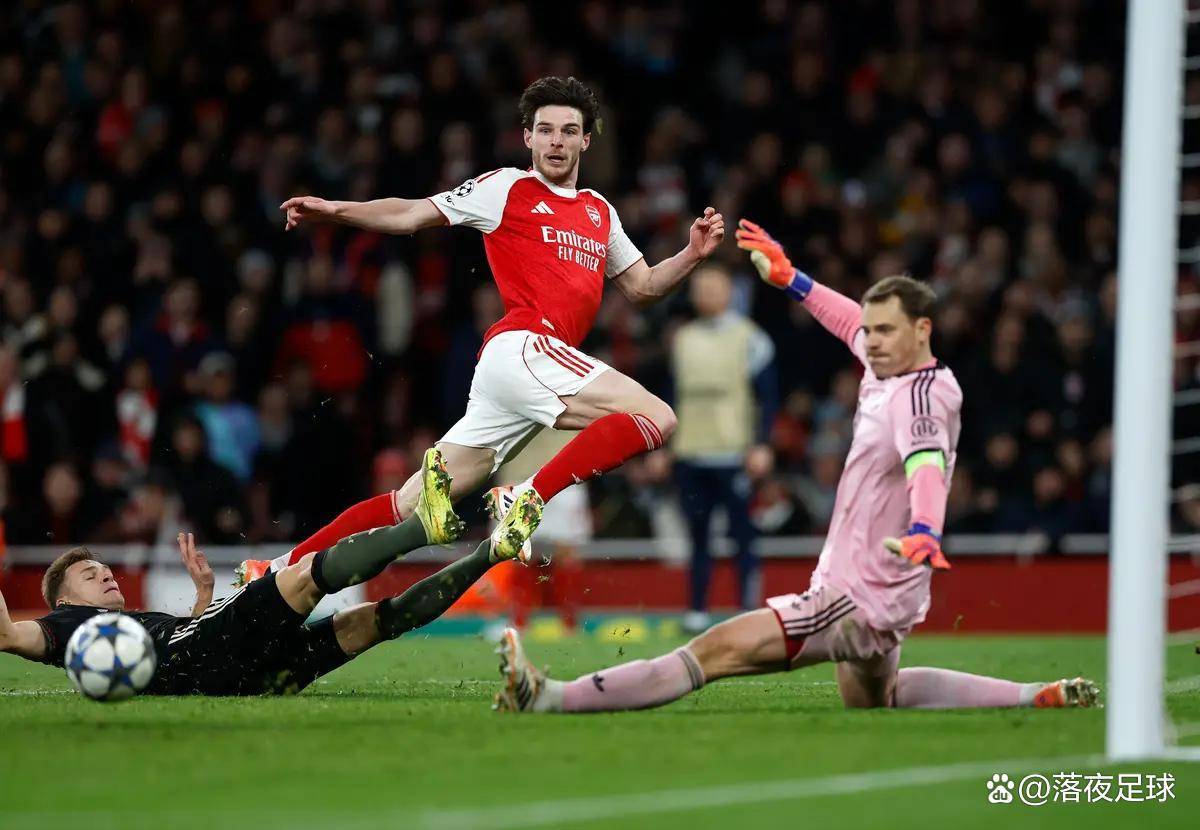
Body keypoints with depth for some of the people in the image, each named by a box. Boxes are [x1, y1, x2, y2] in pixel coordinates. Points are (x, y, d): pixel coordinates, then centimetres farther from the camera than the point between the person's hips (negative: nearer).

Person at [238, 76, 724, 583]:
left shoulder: (600, 211, 26)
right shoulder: (507, 188, 5)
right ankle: (529, 498, -23)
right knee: (657, 418, -21)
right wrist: (335, 212, -10)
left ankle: (285, 568, 9)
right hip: (523, 347, -7)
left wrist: (691, 256, 12)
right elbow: (412, 215, 3)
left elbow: (641, 287, 30)